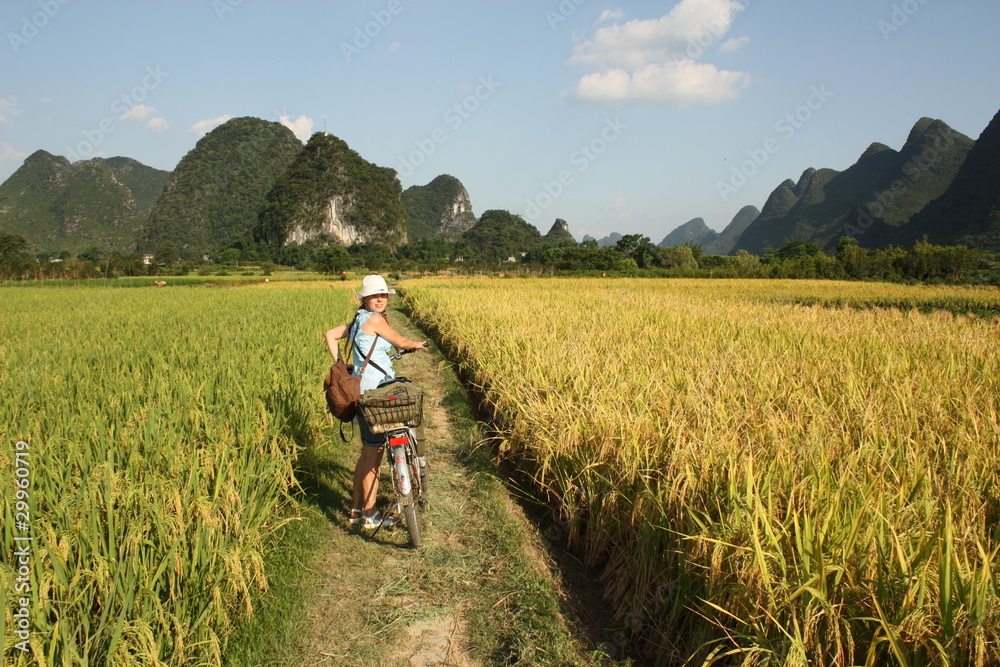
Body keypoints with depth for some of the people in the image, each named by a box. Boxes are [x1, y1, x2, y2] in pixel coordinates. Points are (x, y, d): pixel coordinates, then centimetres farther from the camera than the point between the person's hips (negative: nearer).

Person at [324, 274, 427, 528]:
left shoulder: (360, 320, 13)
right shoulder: (374, 319, -14)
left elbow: (330, 335, 16)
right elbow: (401, 342, -5)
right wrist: (417, 345, 16)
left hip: (364, 390, 10)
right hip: (373, 392, -10)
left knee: (368, 452, 17)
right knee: (373, 453, -1)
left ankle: (357, 508, 26)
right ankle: (370, 515, 8)